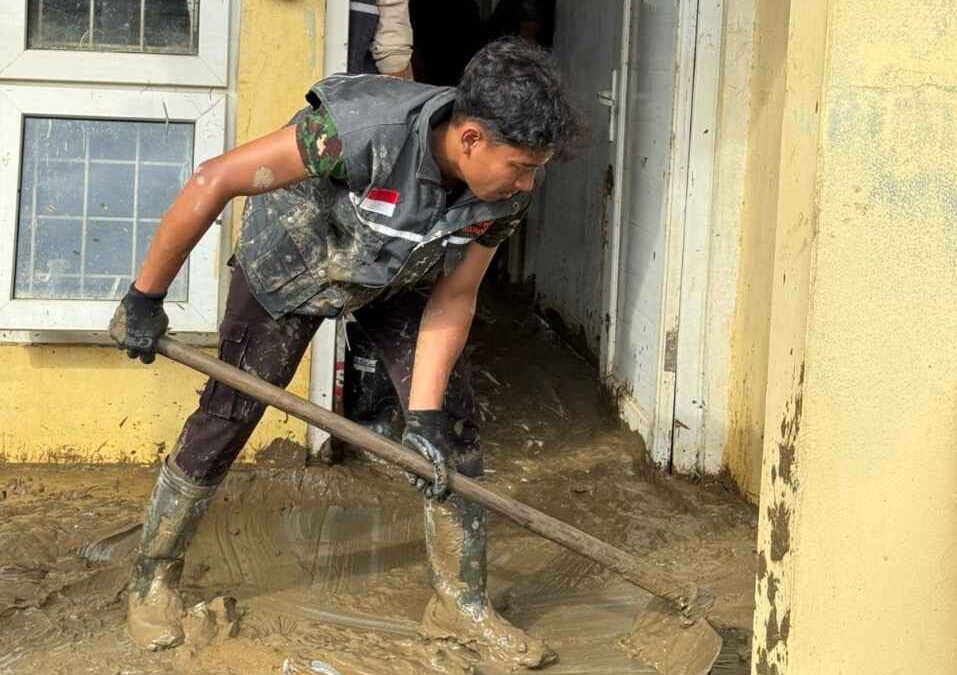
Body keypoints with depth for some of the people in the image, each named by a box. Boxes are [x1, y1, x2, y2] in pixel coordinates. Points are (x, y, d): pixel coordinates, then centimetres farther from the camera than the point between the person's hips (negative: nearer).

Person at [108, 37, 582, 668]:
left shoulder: (507, 191, -26)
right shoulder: (365, 129, -44)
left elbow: (453, 298, -14)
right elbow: (213, 181, -37)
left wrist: (423, 415, -20)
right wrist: (145, 298, -28)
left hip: (397, 282, 4)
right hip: (289, 265, -4)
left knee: (455, 427, -3)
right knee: (223, 420, 0)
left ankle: (462, 603, 11)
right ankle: (154, 581, 21)